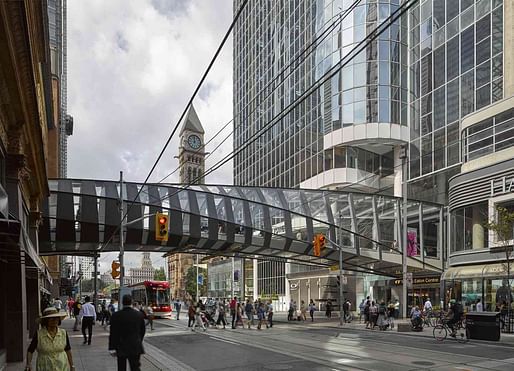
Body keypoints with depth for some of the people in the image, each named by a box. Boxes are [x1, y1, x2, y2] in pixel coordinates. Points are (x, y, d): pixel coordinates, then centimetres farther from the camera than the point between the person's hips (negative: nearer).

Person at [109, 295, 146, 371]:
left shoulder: (116, 315, -10)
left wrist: (112, 348, -5)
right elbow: (142, 330, 7)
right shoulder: (139, 314, -3)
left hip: (121, 347, -1)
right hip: (135, 347, 1)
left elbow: (113, 333, -9)